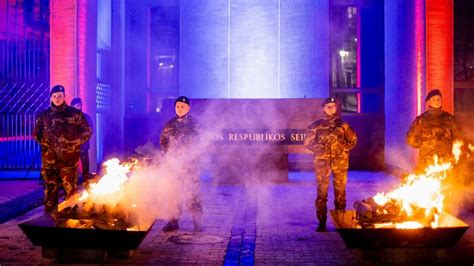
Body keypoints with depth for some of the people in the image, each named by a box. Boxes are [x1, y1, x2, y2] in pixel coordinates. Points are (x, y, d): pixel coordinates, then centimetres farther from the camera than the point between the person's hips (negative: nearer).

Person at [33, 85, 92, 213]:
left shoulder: (75, 113, 3)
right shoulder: (44, 115, 9)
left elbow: (87, 131, 7)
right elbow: (36, 134, 19)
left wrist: (76, 142, -2)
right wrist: (45, 142, 4)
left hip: (69, 157, -2)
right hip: (50, 157, 2)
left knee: (70, 187, -2)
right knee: (50, 186, 4)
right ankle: (50, 212, 14)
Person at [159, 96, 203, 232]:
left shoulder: (193, 123, 2)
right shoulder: (170, 124, 11)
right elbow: (163, 141, 15)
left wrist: (187, 154, -7)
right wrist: (169, 153, 2)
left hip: (189, 162, -3)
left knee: (191, 190, -6)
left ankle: (197, 222, 1)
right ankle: (174, 221, 16)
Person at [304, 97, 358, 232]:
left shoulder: (343, 124, 9)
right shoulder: (316, 125, 5)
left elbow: (353, 140, 14)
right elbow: (308, 142, 8)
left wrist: (343, 149, 0)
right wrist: (319, 149, -3)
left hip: (340, 161, 1)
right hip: (322, 161, -1)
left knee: (340, 190, 5)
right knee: (322, 191, -3)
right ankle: (322, 222, 3)